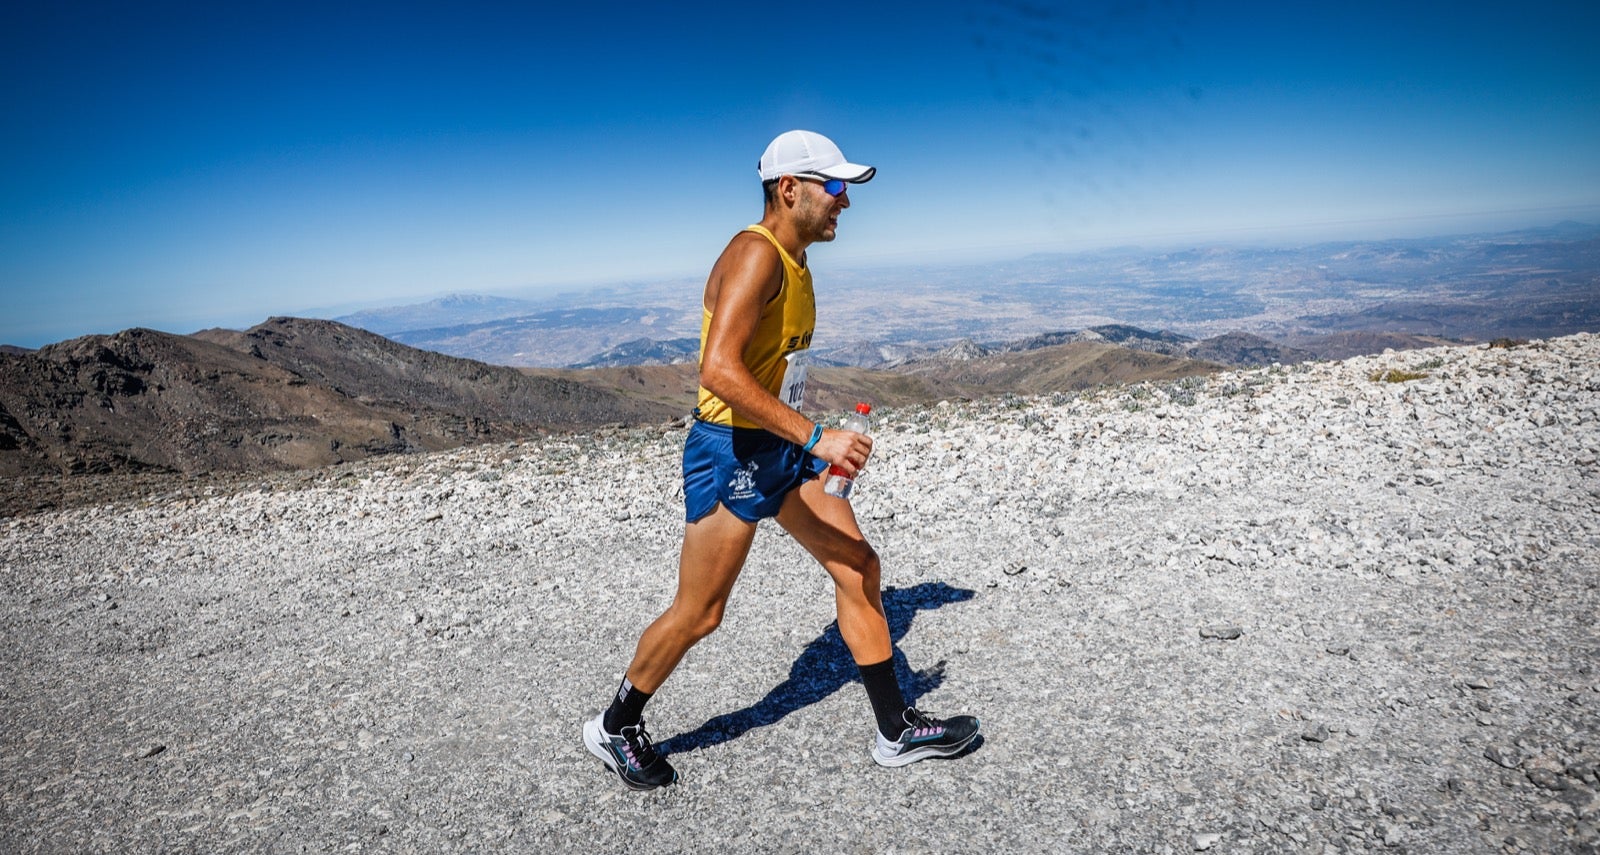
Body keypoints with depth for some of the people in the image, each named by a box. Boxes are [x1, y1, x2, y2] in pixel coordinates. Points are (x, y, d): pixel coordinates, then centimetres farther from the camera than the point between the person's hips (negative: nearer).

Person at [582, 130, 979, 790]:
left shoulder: (793, 263, 13)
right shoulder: (755, 254, -18)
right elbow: (719, 371, -31)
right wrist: (817, 438, -31)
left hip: (782, 451, 10)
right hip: (730, 452, -9)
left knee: (857, 568, 8)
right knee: (698, 615, 1)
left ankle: (897, 731, 20)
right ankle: (615, 728, 25)